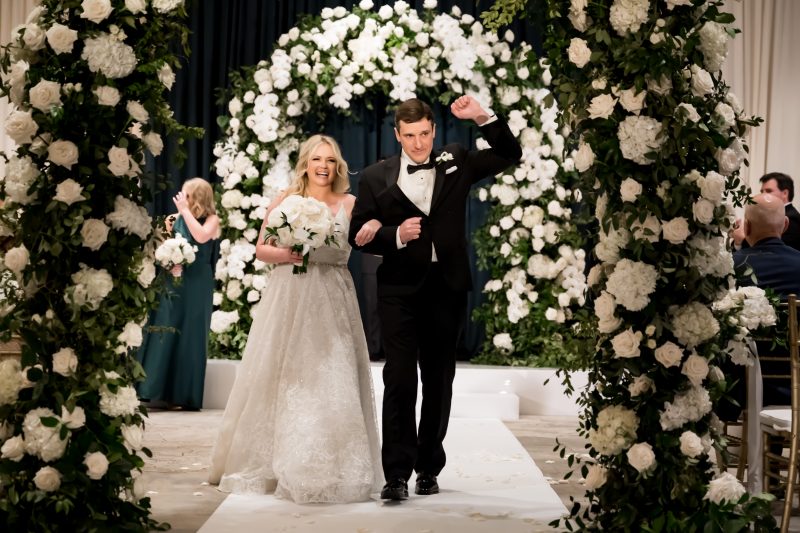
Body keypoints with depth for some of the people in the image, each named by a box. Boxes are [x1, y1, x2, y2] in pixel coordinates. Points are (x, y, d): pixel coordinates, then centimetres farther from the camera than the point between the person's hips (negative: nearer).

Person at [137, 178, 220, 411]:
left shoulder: (211, 219, -1)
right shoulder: (179, 218, 10)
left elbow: (201, 236, -22)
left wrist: (185, 211, -14)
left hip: (196, 284, -4)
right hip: (174, 281, 4)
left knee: (190, 335, -2)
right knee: (166, 334, 2)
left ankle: (187, 395, 3)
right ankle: (163, 392, 6)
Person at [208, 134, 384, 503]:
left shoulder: (350, 204, 6)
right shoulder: (285, 201, 7)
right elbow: (260, 249, 8)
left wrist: (375, 226, -30)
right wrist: (285, 254, -11)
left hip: (331, 302, 0)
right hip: (288, 299, 0)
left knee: (330, 380, -3)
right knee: (281, 377, 2)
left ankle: (328, 470, 4)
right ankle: (270, 464, 13)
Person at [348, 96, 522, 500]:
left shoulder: (455, 163, 7)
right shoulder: (376, 178, 2)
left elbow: (510, 155, 9)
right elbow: (358, 235, 1)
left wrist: (482, 118, -4)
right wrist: (396, 235, -16)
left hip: (446, 288, 2)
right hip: (400, 289, -2)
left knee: (439, 381, 10)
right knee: (399, 380, -8)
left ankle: (428, 468, 21)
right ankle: (397, 473, -5)